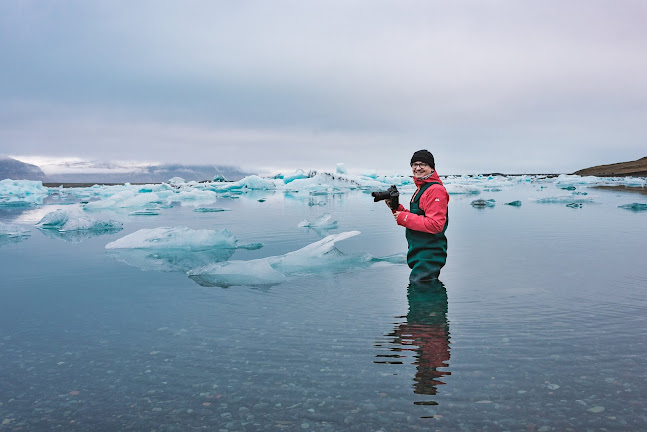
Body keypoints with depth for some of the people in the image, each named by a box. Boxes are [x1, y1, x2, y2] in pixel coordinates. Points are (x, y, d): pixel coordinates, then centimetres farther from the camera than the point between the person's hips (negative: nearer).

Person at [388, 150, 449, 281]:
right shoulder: (420, 189, 18)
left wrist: (404, 218, -18)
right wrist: (396, 208, 5)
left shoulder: (435, 190, -16)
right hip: (419, 256, 10)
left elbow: (435, 225, -24)